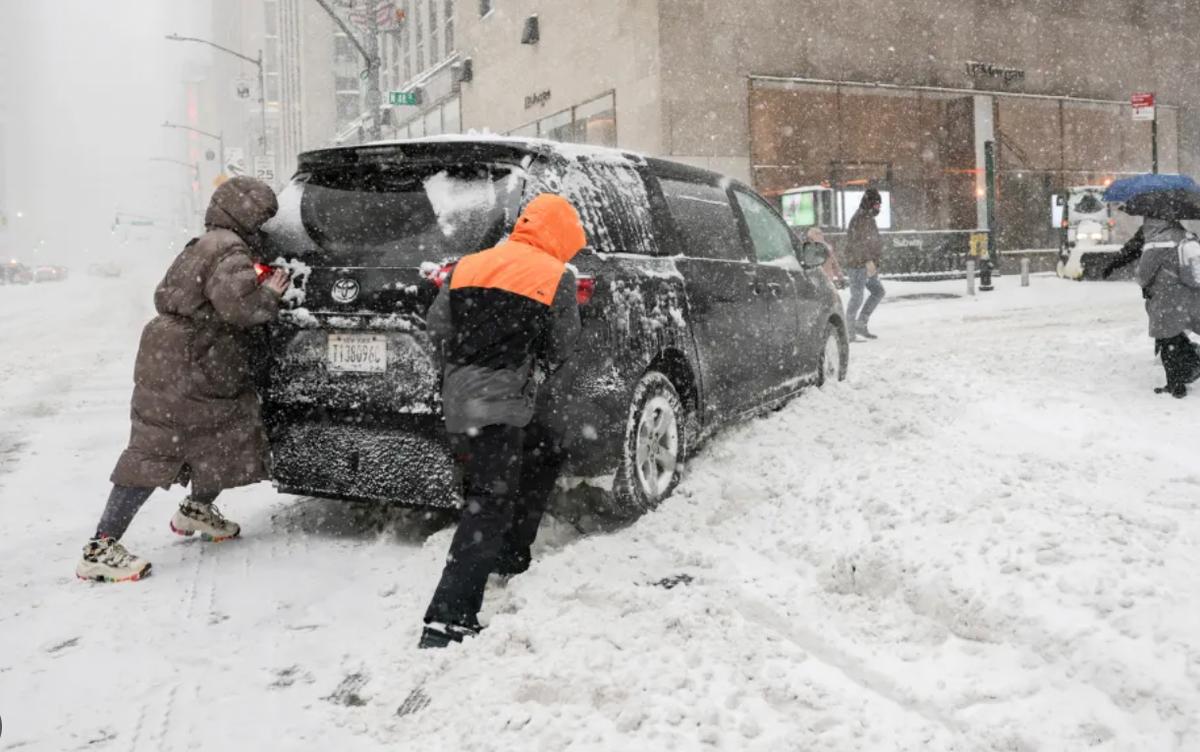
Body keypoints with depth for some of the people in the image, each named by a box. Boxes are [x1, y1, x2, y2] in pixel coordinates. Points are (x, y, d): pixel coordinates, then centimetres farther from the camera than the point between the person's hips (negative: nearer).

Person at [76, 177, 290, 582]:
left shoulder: (200, 248, 16)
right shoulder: (230, 253, -16)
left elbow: (164, 296, 19)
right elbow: (237, 304, -32)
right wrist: (270, 295, -12)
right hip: (179, 378, -11)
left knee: (228, 444, 19)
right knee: (152, 456, -7)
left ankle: (195, 510, 39)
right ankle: (100, 548, -2)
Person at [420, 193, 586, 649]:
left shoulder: (467, 266, 14)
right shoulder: (556, 277, -1)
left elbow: (436, 328, 13)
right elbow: (562, 349, 5)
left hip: (459, 397, 8)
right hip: (498, 408, -8)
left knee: (547, 454, 25)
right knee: (491, 506, -9)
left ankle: (512, 557, 30)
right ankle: (446, 622, -16)